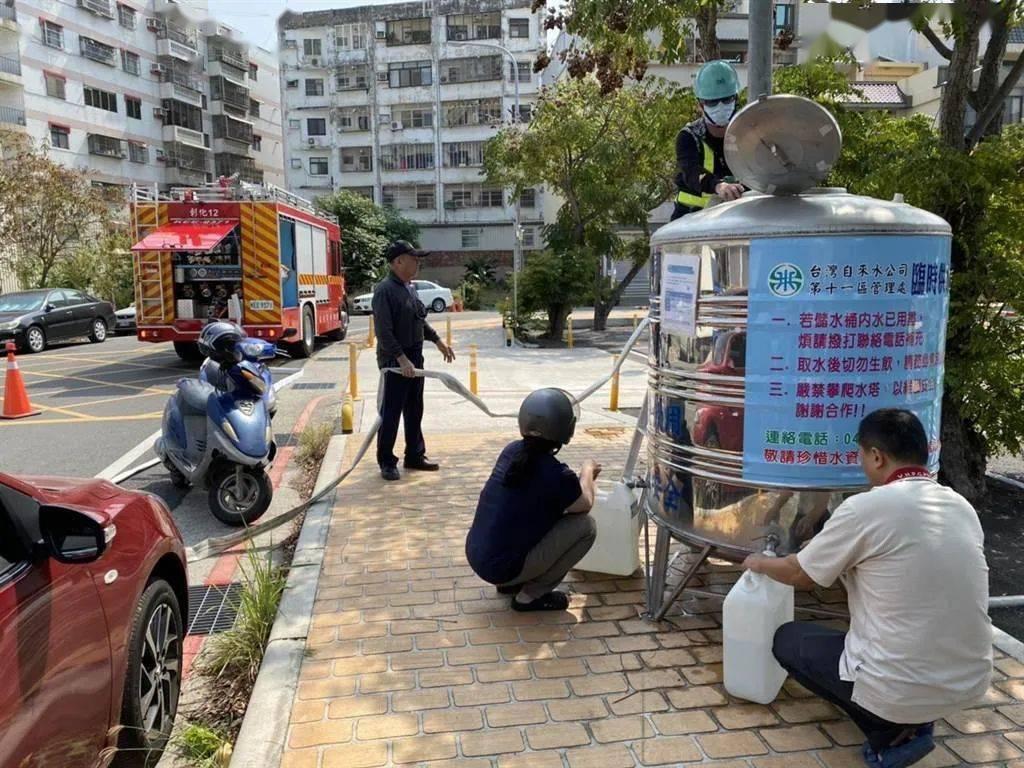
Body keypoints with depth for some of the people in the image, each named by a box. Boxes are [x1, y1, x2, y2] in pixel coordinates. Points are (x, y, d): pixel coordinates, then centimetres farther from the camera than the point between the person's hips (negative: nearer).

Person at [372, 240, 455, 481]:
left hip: (415, 357, 9)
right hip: (395, 361, -9)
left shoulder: (410, 287, 11)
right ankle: (386, 462, 11)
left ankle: (415, 456, 28)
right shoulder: (385, 290, -17)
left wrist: (438, 341, 21)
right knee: (390, 413, 0)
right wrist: (402, 359, -27)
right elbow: (384, 332, -22)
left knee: (414, 411, 16)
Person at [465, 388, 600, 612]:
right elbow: (585, 504, 2)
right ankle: (531, 595, 3)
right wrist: (587, 471, 18)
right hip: (501, 568, -7)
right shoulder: (555, 474, -21)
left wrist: (580, 476, 22)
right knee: (585, 526, -5)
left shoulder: (512, 451, 0)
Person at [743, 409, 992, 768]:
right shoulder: (962, 507, 3)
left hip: (901, 690, -7)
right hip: (971, 684, 7)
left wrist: (760, 563, 19)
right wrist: (842, 553, 29)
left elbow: (800, 574, -2)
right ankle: (913, 721, 16)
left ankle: (889, 731, 6)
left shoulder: (866, 507, -16)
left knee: (788, 639, 17)